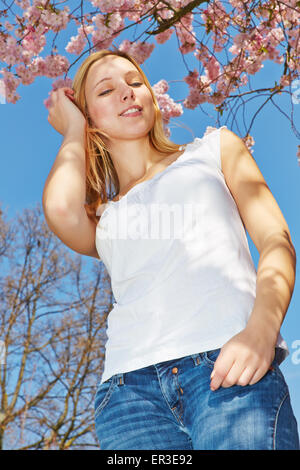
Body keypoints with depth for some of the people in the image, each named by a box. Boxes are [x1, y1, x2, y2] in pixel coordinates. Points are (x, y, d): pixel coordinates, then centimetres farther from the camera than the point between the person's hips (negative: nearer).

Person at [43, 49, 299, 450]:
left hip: (227, 363, -1)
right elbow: (62, 210, -1)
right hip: (129, 384, 2)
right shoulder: (100, 214, 25)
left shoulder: (215, 148, 23)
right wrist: (74, 132, 20)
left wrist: (261, 330, -10)